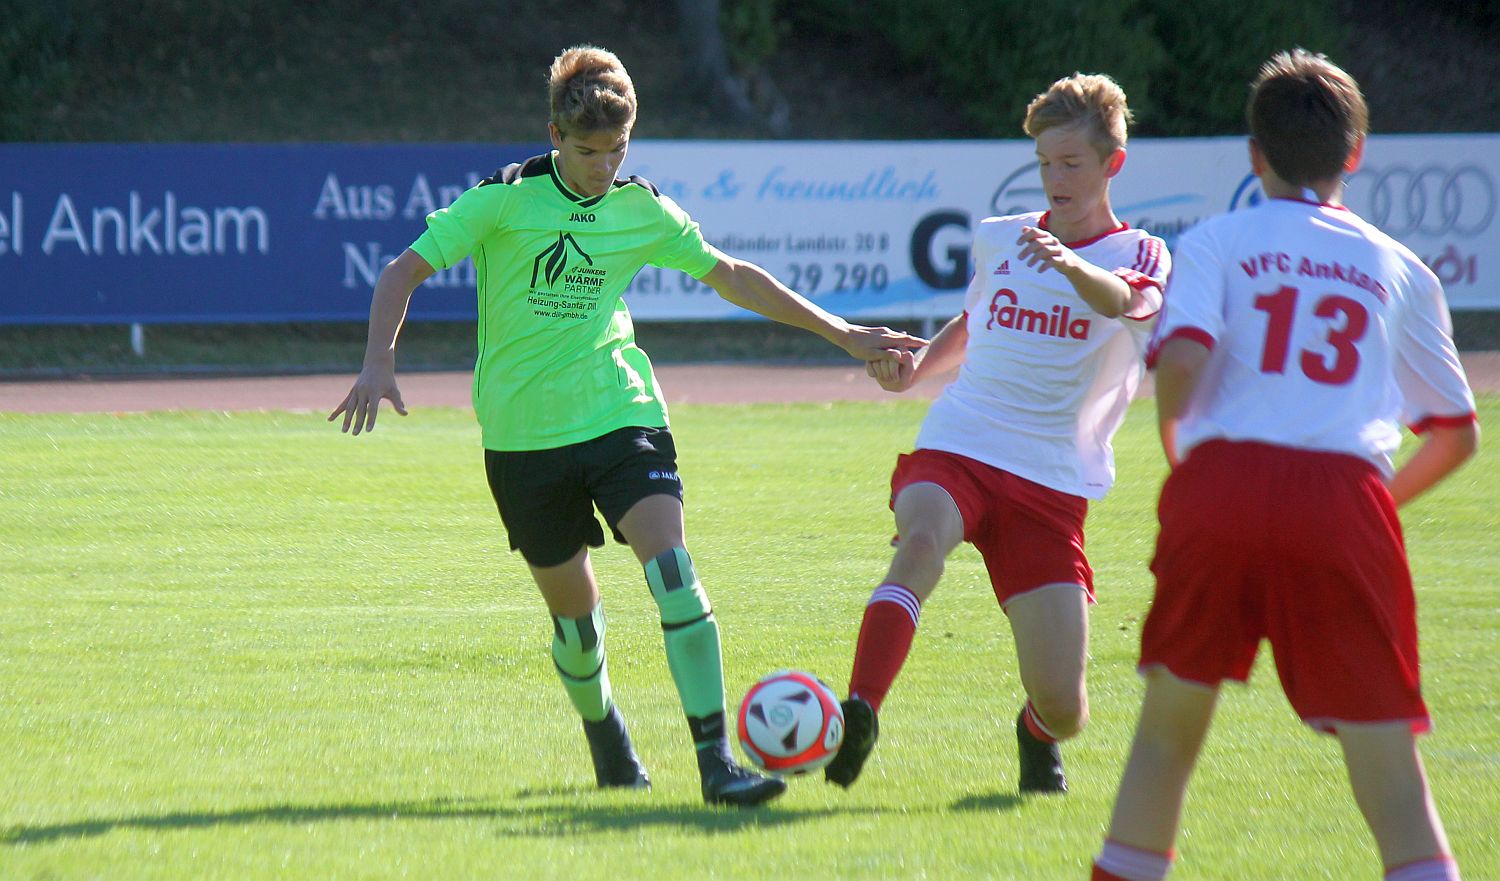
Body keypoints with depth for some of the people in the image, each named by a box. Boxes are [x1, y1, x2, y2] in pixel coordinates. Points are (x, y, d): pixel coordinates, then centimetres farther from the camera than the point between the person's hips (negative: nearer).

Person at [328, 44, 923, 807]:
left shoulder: (643, 211, 3)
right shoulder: (504, 200, -7)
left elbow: (731, 277, 16)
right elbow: (404, 271, -4)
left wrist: (839, 333, 16)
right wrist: (379, 361, -21)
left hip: (621, 414, 1)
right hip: (523, 432, -1)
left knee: (671, 564, -21)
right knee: (572, 608, 7)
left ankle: (716, 761, -24)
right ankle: (606, 742, 37)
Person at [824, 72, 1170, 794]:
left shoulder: (1137, 255, 3)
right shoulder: (998, 241, 16)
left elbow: (1119, 301, -22)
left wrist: (1069, 265, -45)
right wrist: (914, 367, 14)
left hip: (1052, 485, -2)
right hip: (953, 452, 2)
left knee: (1062, 706, -8)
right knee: (924, 534, -37)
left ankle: (1037, 734, 29)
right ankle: (857, 717, -43)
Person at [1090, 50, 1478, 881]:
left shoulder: (1217, 241, 15)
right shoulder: (1400, 269, 22)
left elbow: (1182, 357, -4)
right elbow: (1455, 435, 24)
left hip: (1225, 479, 0)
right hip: (1349, 497, 0)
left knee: (1168, 727, 16)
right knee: (1389, 769, -2)